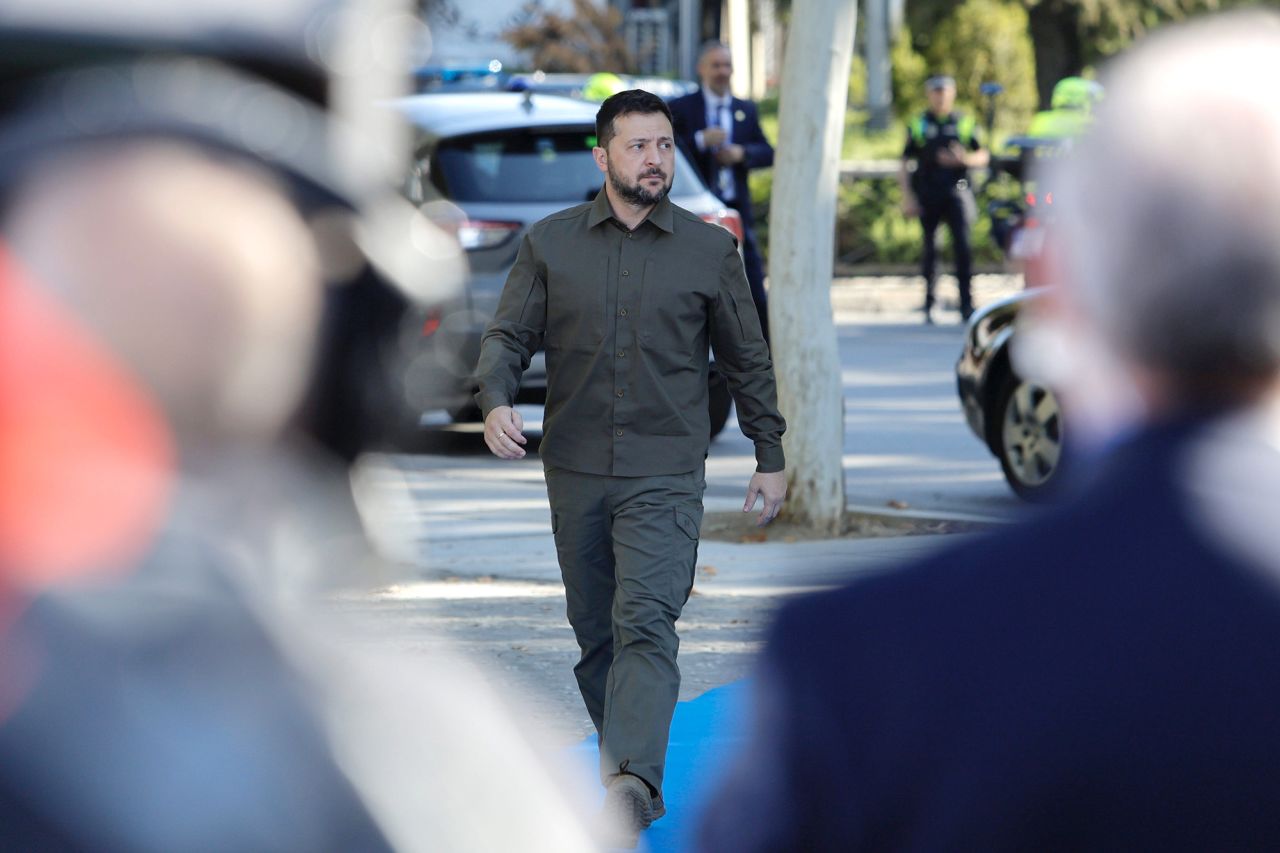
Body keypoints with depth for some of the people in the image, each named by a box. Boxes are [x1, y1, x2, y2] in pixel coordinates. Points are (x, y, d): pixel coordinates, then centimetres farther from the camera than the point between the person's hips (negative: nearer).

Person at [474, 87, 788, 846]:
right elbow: (509, 334, 4)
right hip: (575, 471, 3)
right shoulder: (550, 243, 4)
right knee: (595, 632, 11)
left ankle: (633, 784, -30)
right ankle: (620, 751, 28)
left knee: (645, 625, -18)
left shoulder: (710, 251, 2)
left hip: (665, 476, -3)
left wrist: (771, 457, 13)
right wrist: (496, 400, -17)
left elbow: (748, 361, 10)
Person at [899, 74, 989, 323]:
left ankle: (966, 303, -12)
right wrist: (907, 197, -1)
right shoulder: (918, 125, 8)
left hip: (956, 193, 0)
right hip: (927, 197, 1)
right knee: (930, 249, 4)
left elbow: (982, 157, 13)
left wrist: (964, 159, -9)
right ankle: (929, 305, 12)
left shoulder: (964, 123, 10)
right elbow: (904, 165, 9)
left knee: (962, 247, -12)